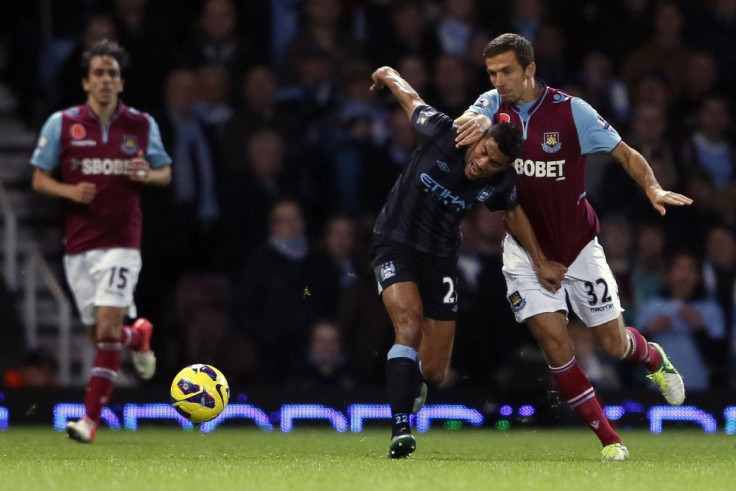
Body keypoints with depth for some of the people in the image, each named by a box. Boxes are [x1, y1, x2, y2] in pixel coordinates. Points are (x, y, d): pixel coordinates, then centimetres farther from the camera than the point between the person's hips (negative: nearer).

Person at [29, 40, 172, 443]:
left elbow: (165, 172, 15)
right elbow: (40, 180, 5)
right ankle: (138, 336, 43)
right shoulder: (61, 123, 1)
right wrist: (70, 191, -15)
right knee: (100, 334, 7)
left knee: (108, 329, -16)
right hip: (78, 244, 2)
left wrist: (147, 174, -9)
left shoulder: (142, 125, 3)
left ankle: (91, 418, -12)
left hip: (122, 243, -2)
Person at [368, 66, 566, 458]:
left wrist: (540, 261, 13)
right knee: (410, 324, -30)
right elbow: (410, 98, -2)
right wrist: (386, 76, 17)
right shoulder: (443, 135, -21)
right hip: (395, 245, -3)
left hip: (440, 259, 3)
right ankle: (400, 431, -33)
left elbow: (513, 212, 13)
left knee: (434, 373, 3)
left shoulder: (498, 182, -10)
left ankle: (412, 387, 42)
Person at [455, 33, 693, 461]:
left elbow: (626, 153, -9)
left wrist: (653, 189, -27)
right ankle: (609, 439, -3)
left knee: (614, 343, 5)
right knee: (553, 338, -14)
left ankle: (654, 358, 43)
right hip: (526, 248, 1)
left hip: (578, 244, -1)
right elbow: (462, 126, -24)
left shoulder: (571, 111, -13)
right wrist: (480, 121, -47)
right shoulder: (493, 105, -5)